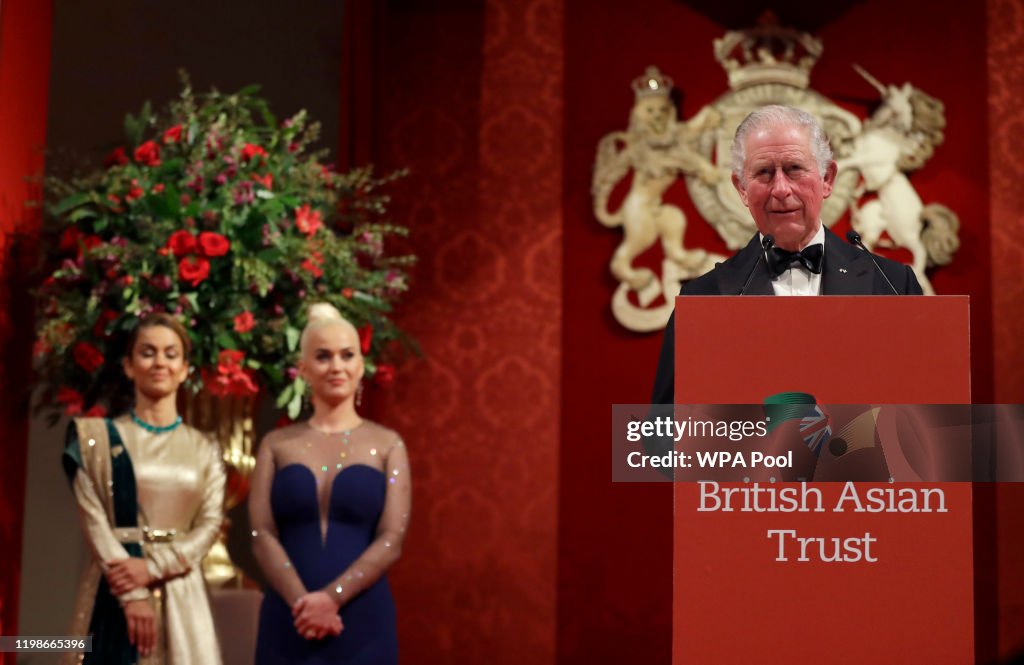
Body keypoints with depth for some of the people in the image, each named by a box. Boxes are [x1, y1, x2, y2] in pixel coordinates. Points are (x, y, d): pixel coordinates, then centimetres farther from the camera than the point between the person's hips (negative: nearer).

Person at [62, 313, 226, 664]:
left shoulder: (204, 450, 12)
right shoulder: (97, 438, 5)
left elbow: (211, 522, 2)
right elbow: (93, 519, -4)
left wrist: (153, 567, -14)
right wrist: (132, 595, -15)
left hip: (181, 593, 2)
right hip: (115, 591, -2)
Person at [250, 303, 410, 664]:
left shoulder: (387, 444, 5)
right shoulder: (277, 444, 8)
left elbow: (391, 540, -3)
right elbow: (262, 535, -1)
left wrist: (331, 597, -15)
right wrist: (303, 602, -15)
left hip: (362, 622, -1)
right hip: (289, 622, 1)